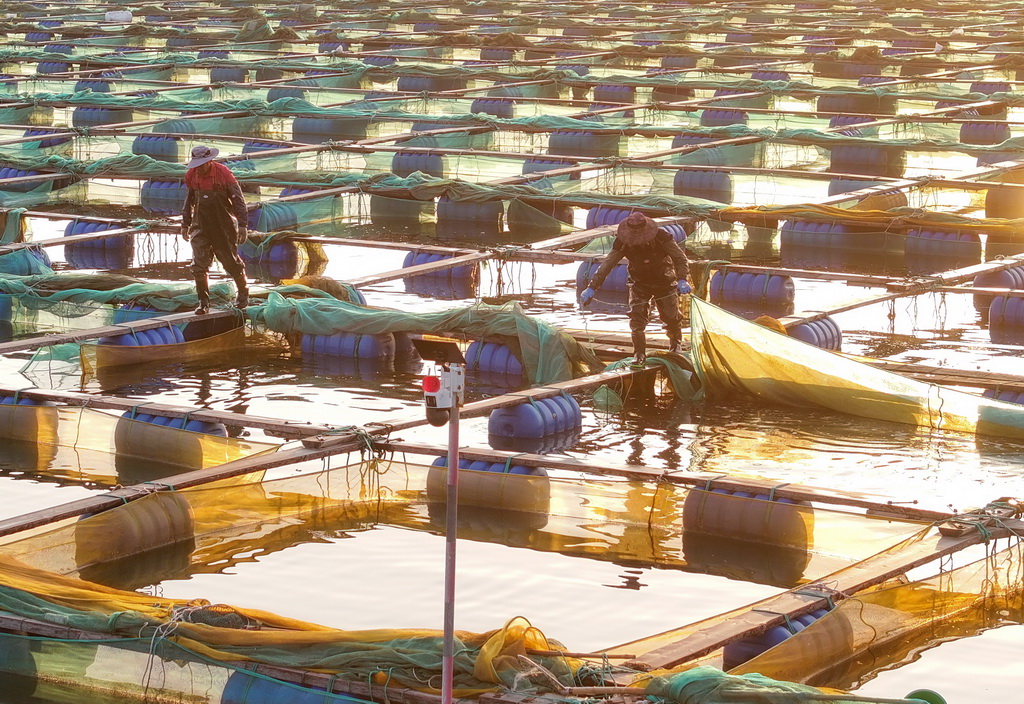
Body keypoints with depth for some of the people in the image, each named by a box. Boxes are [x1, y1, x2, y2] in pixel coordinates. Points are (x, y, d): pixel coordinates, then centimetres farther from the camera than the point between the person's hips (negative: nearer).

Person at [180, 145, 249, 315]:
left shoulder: (224, 173, -13)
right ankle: (203, 302, 2)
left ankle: (243, 293, 31)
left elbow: (238, 200, -8)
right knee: (199, 265, -6)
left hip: (223, 226, -3)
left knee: (231, 262, 8)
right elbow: (188, 201, 15)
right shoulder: (191, 176, 0)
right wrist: (185, 224, 16)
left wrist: (242, 225, -12)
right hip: (200, 226, 3)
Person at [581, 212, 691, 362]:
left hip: (664, 282, -1)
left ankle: (676, 344, 36)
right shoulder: (623, 243, -22)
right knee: (637, 317, -10)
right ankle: (639, 353, 2)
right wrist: (592, 288, -28)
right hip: (639, 284, 1)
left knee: (671, 316, 7)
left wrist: (682, 279, -38)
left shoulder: (661, 237, -27)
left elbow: (680, 258, -22)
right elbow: (607, 264, -22)